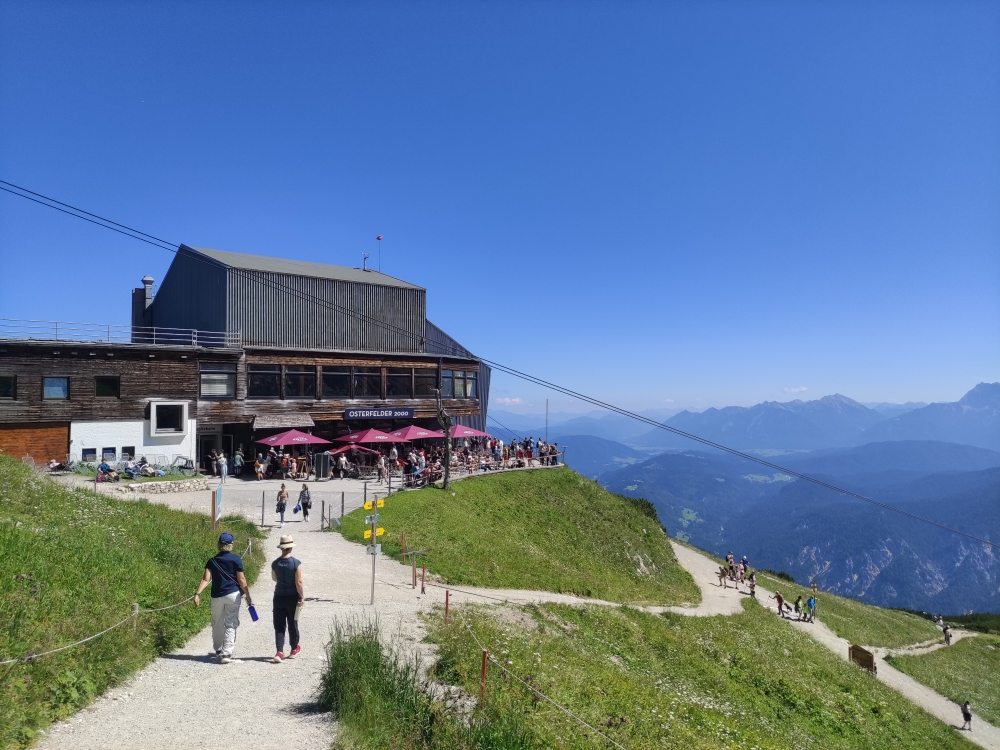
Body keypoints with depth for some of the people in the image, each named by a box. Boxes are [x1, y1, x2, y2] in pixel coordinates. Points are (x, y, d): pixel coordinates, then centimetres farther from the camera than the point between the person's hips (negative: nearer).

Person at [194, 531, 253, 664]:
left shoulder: (212, 561, 5)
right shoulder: (236, 559, -5)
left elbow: (206, 579, -7)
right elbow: (241, 580, -6)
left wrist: (197, 594, -10)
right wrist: (248, 596, 1)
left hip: (217, 596, 3)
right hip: (233, 595, -3)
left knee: (217, 625, 18)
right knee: (230, 625, 1)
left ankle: (217, 651, 33)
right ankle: (226, 653, -7)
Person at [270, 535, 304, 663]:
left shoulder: (275, 563, -5)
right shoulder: (296, 563, -16)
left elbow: (274, 579, 12)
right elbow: (298, 582, -14)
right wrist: (302, 596, -5)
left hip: (279, 597, 2)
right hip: (292, 597, -2)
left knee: (279, 625, 7)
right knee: (292, 624, 13)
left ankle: (279, 652, -2)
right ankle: (294, 649, 27)